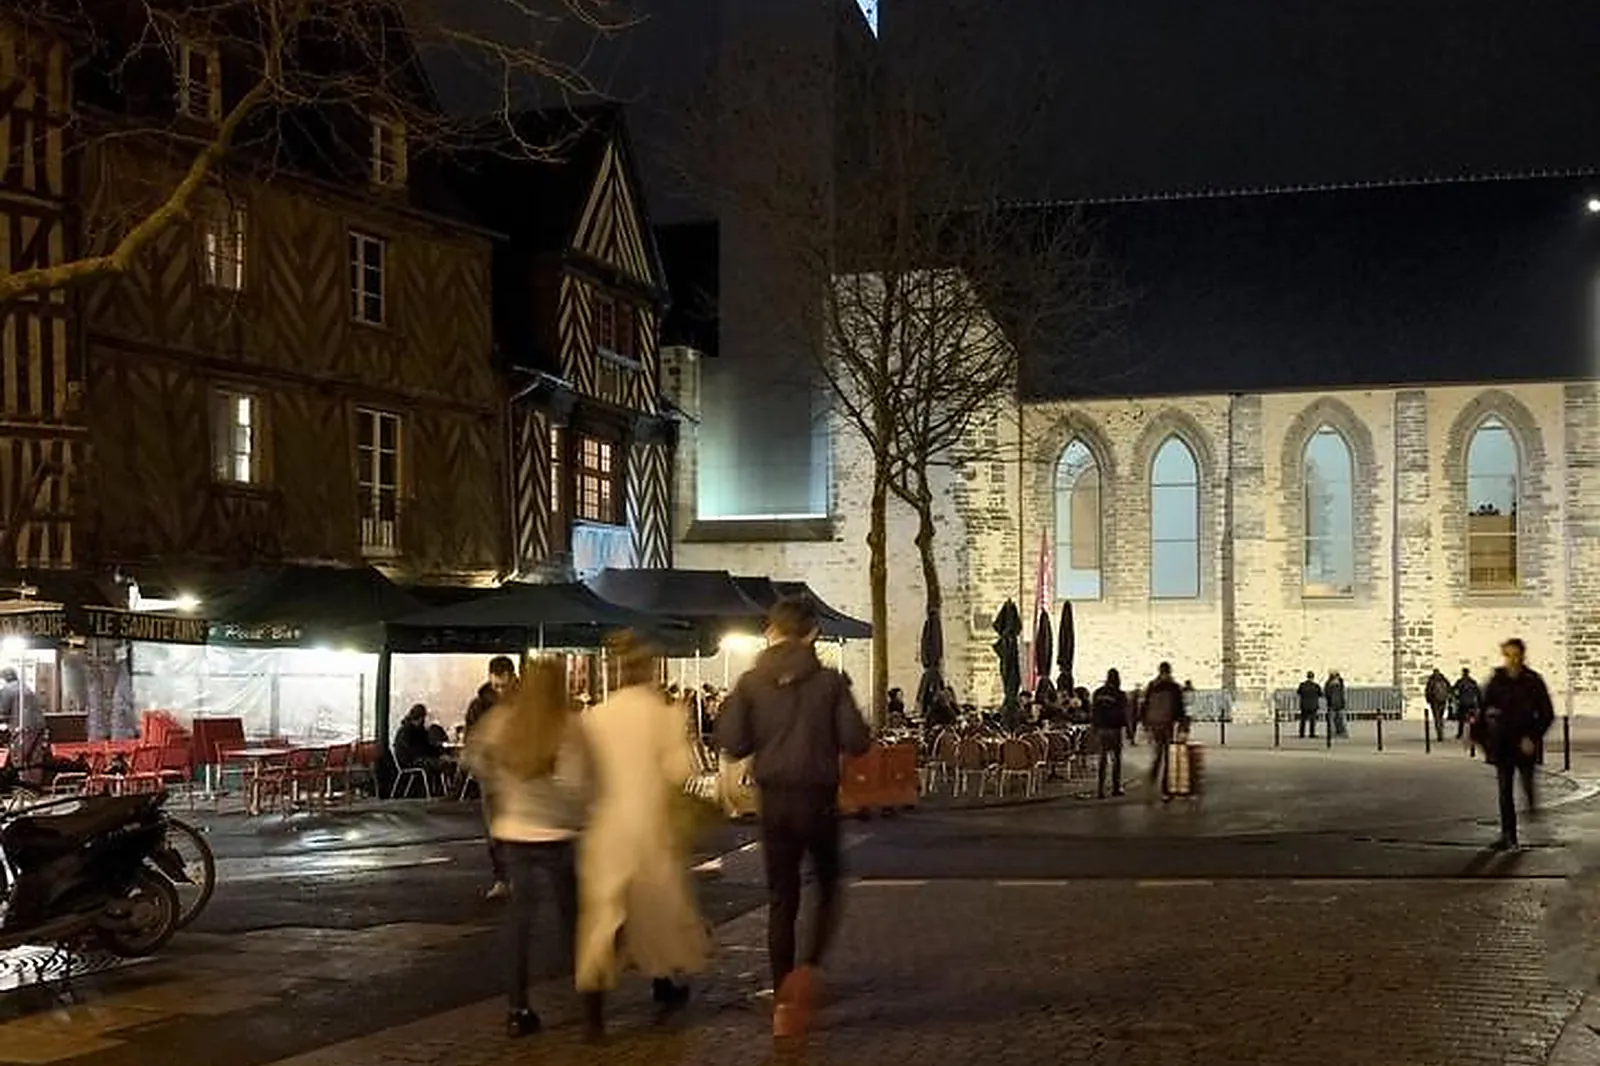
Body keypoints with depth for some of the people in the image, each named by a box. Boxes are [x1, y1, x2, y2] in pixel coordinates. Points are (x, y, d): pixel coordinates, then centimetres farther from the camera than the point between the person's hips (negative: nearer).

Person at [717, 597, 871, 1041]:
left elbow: (732, 743, -8)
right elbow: (856, 742, -9)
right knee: (828, 888, 15)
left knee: (781, 899, 10)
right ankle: (809, 966, -8)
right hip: (818, 798, -2)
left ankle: (783, 1001, 9)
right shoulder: (829, 681, -7)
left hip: (774, 800, 2)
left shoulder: (751, 683, -4)